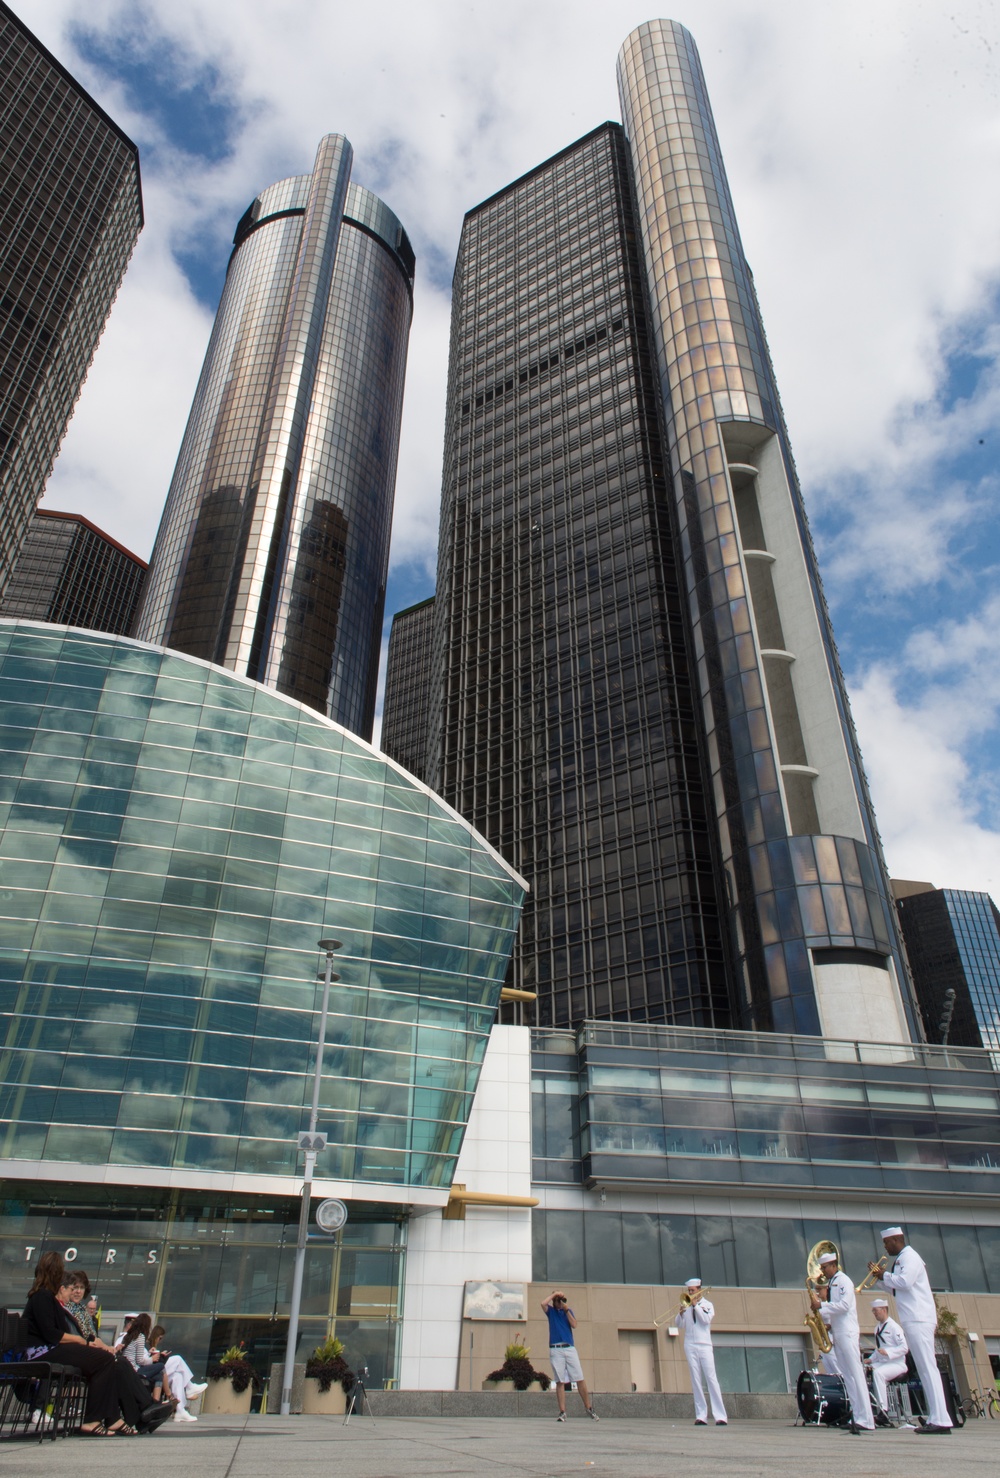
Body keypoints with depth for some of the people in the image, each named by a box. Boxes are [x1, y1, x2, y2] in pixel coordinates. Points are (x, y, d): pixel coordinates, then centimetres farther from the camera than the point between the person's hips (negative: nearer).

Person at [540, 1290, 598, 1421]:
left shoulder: (568, 1311, 16)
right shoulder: (550, 1311, 10)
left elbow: (574, 1325, 1)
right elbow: (543, 1304, -11)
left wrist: (567, 1310, -5)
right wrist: (554, 1294, -5)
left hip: (570, 1348, 2)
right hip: (556, 1350, -2)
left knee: (580, 1379, -2)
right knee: (560, 1382, -3)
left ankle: (588, 1407, 8)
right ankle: (562, 1412, 1)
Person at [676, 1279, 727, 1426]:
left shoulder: (708, 1304, 8)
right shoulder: (686, 1306, 13)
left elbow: (706, 1319, -10)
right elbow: (680, 1325, 6)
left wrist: (695, 1304, -11)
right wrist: (681, 1312, -11)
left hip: (705, 1345, -2)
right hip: (690, 1346, 3)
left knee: (711, 1379, -8)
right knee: (696, 1381, -1)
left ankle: (721, 1416, -8)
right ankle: (701, 1416, 1)